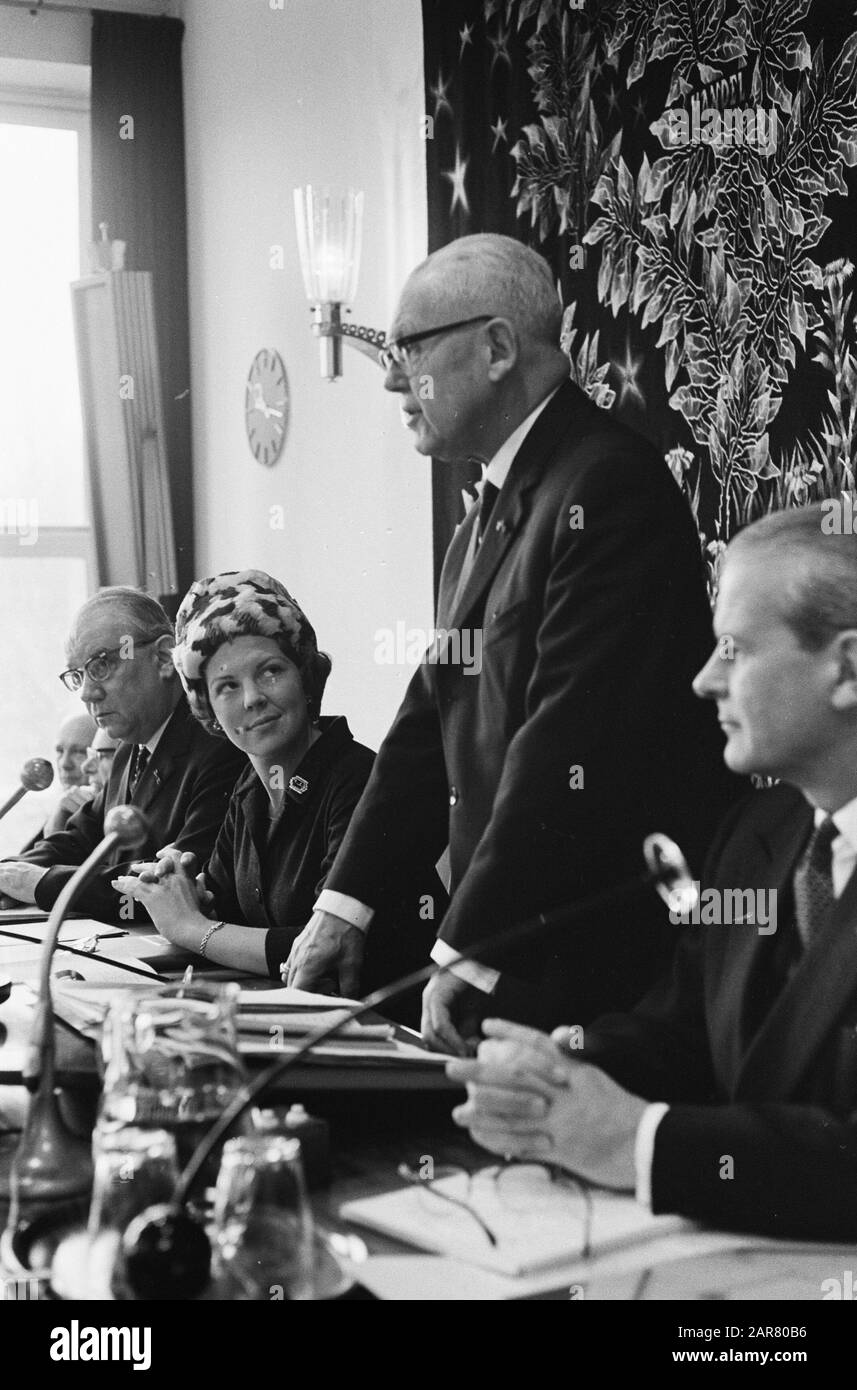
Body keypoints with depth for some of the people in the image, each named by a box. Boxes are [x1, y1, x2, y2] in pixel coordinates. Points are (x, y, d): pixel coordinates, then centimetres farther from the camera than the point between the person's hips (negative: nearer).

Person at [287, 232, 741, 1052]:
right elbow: (431, 723, 15)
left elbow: (571, 751, -22)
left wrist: (467, 954, -19)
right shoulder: (487, 520, 14)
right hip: (507, 952, 8)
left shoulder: (609, 490, -17)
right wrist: (344, 904, 8)